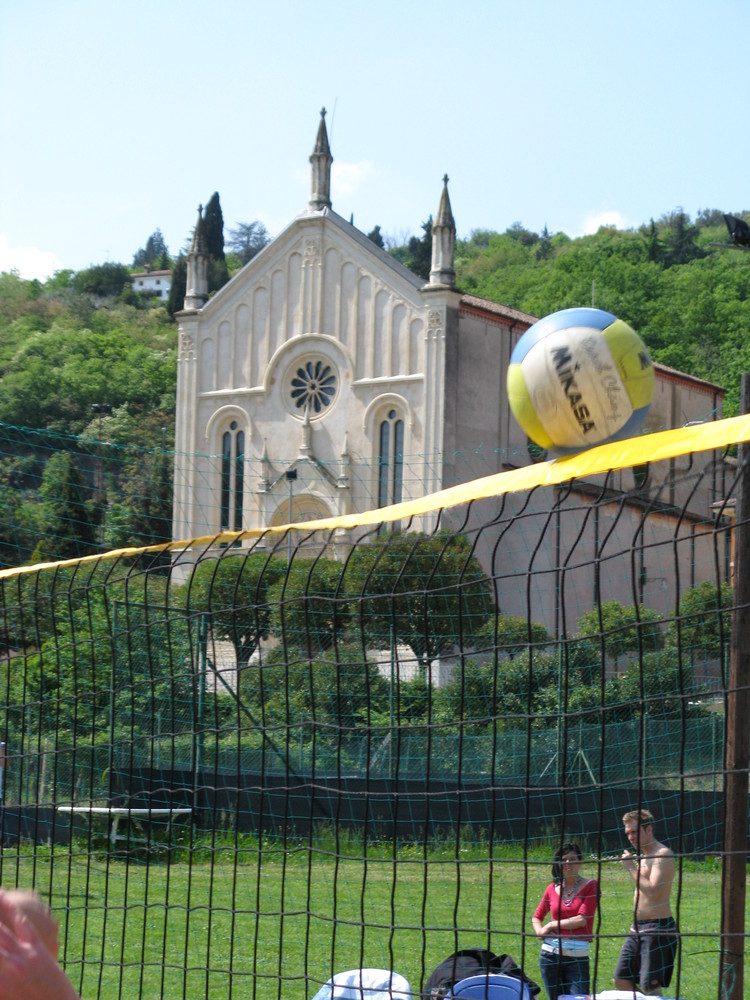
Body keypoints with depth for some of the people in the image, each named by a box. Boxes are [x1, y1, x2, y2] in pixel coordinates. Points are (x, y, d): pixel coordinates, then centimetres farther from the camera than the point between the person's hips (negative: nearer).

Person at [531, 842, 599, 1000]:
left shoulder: (590, 886, 1)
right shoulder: (553, 888, 10)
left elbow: (583, 919, -9)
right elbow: (537, 916, 24)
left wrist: (552, 925, -4)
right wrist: (540, 931, 2)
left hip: (577, 956, -3)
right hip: (550, 954, 3)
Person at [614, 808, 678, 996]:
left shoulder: (662, 854, -13)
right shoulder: (643, 857, 17)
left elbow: (652, 891, -24)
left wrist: (631, 868, -17)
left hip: (658, 928, -10)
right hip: (638, 928, 10)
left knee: (650, 988, -10)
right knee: (621, 980, 7)